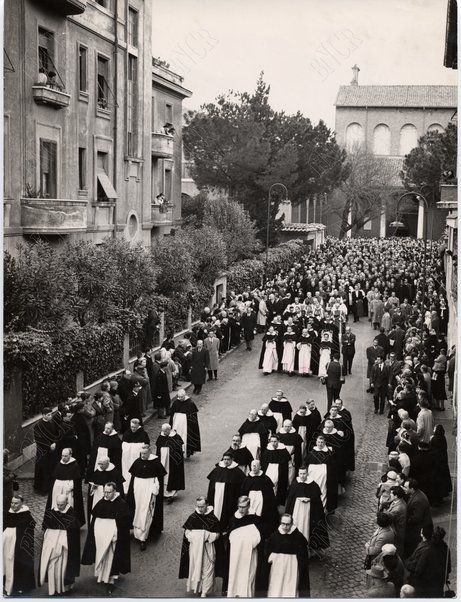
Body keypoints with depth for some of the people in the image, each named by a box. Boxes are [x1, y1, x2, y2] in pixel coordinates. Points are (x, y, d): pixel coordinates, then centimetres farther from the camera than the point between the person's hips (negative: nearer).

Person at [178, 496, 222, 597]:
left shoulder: (213, 519, -10)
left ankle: (204, 591, 16)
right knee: (195, 567, 13)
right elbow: (186, 532, 0)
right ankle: (196, 586, 33)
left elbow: (217, 534, -5)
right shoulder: (192, 517, -6)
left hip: (208, 548, -2)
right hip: (194, 547, 2)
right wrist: (195, 535, -19)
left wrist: (207, 536, -21)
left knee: (207, 568, 4)